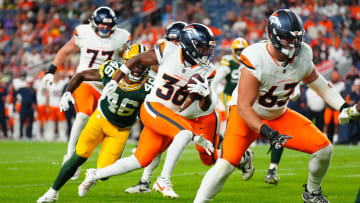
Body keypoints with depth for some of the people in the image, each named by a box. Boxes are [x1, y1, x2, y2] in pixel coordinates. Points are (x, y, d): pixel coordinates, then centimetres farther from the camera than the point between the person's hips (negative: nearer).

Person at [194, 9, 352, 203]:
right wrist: (267, 132, -39)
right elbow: (243, 107, -29)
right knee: (227, 163, -26)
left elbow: (317, 82, 10)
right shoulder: (255, 60, -31)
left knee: (324, 149, -4)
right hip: (247, 116, -6)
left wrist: (344, 107, 1)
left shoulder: (303, 55, -12)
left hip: (279, 115, 6)